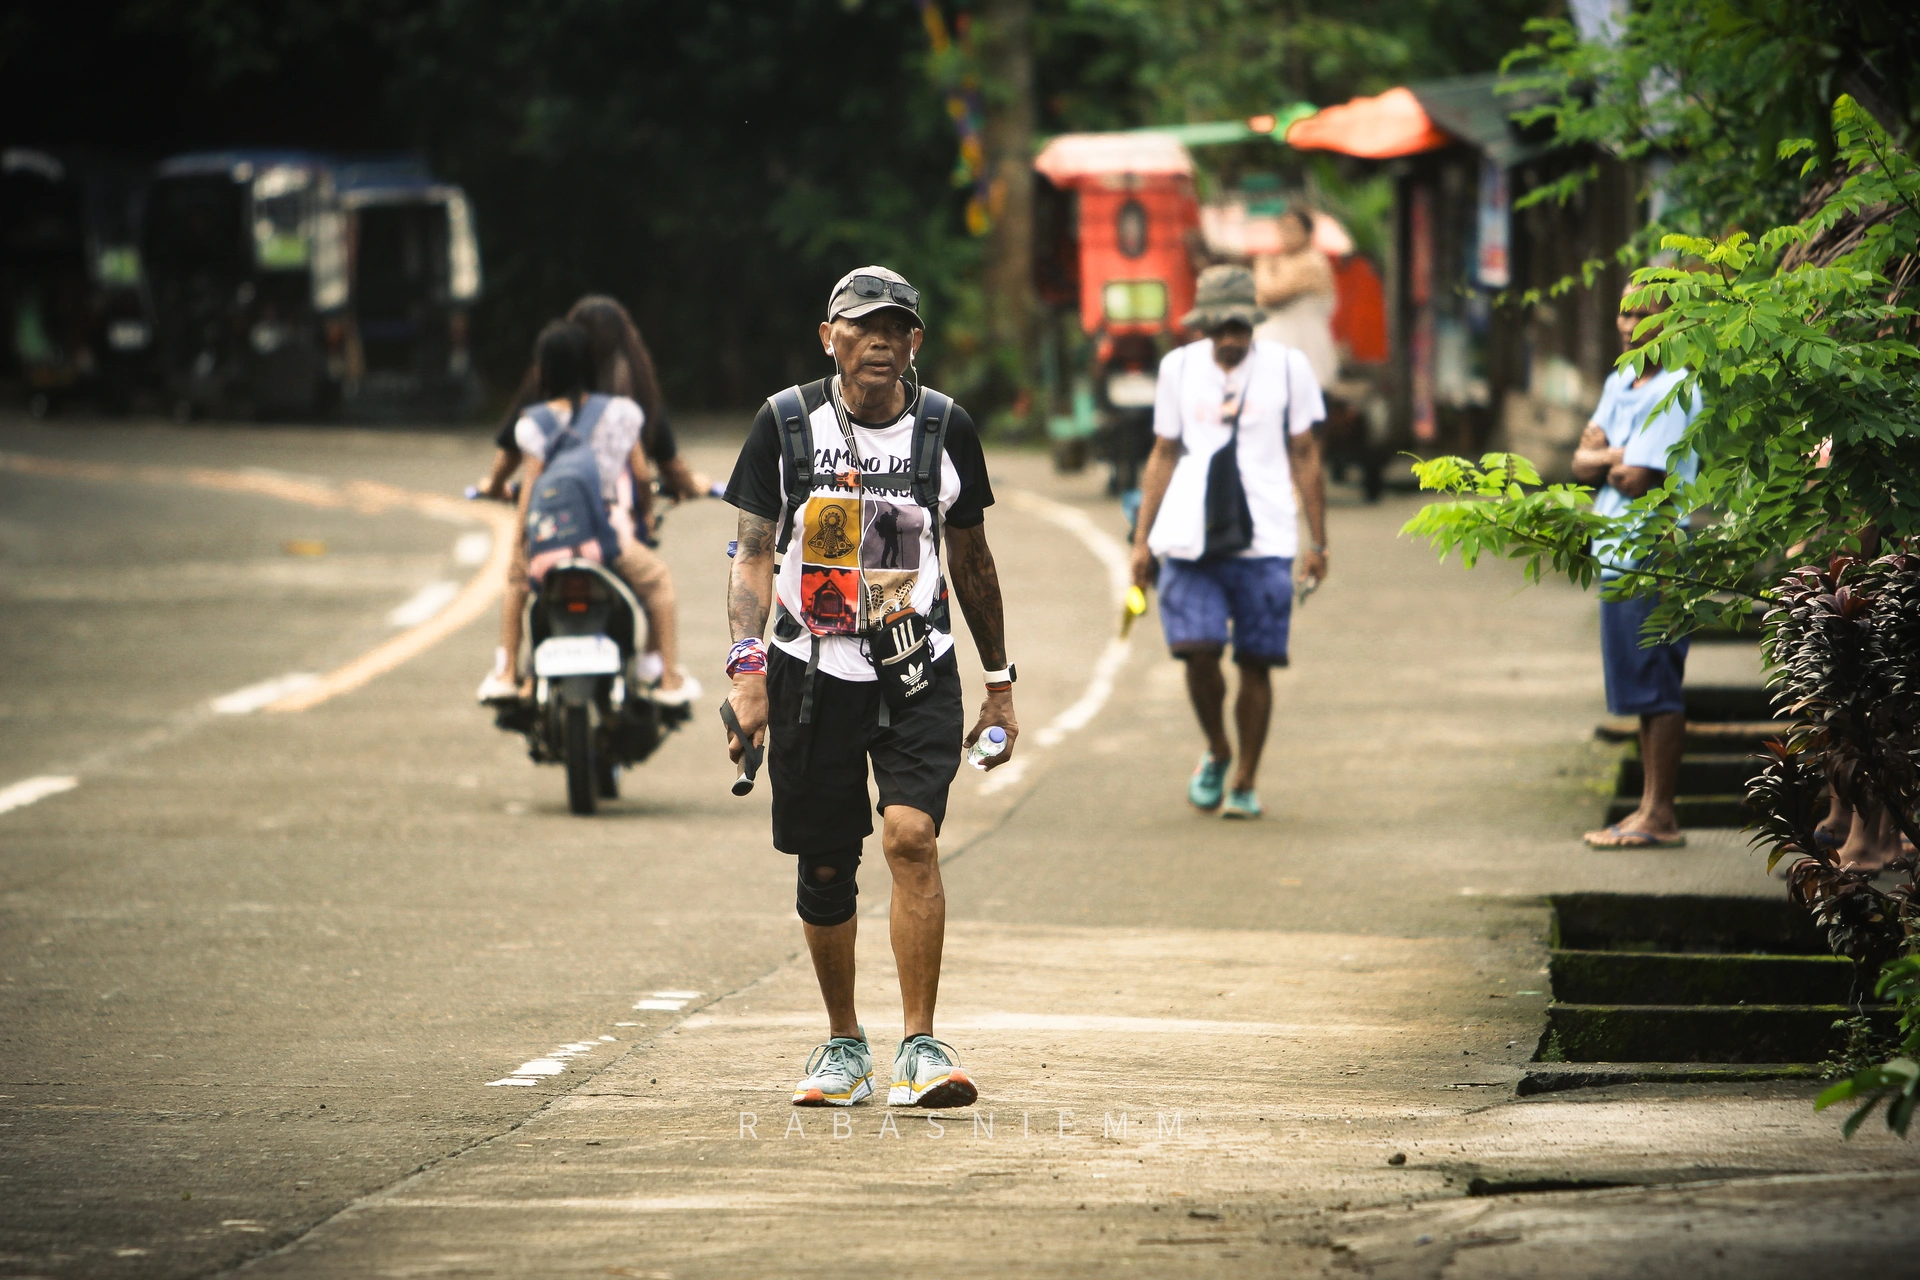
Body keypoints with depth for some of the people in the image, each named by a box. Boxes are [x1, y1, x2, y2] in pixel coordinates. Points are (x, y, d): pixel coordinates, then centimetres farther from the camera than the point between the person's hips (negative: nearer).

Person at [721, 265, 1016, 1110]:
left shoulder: (944, 429, 3)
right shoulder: (787, 423, -1)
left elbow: (970, 559, 14)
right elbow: (753, 555, 1)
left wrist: (999, 683, 17)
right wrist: (748, 669, -12)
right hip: (812, 672, 0)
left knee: (911, 836, -19)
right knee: (824, 871, 6)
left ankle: (920, 1047, -16)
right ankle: (844, 1045, 24)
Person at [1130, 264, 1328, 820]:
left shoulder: (1287, 367, 5)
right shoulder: (1180, 367, 11)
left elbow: (1305, 457, 10)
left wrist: (1317, 543, 8)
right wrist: (1143, 538, 13)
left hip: (1265, 540, -1)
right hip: (1189, 537, 1)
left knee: (1255, 663, -2)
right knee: (1198, 649, -13)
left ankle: (1245, 784, 12)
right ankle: (1216, 753, 13)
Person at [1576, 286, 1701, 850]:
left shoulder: (1676, 391, -12)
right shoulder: (1619, 384, 16)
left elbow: (1637, 480, -18)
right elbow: (1583, 463, 9)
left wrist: (1606, 464, 1)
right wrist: (1619, 457, -10)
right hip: (1619, 554, 9)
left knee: (1658, 691, -6)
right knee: (1643, 693, 12)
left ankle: (1660, 814, -4)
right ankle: (1651, 808, 16)